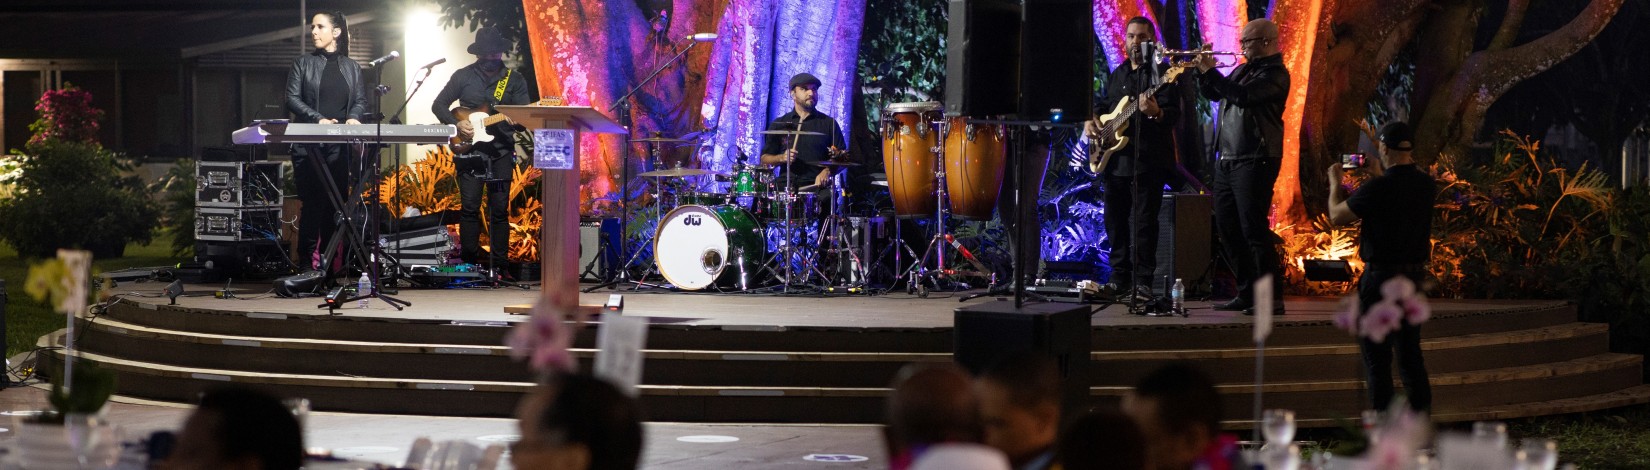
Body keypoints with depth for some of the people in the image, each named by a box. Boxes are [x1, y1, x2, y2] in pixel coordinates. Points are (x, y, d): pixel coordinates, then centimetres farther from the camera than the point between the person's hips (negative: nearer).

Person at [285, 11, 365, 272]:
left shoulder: (351, 67, 14)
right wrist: (318, 119, -17)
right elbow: (292, 99, -2)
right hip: (309, 144, -2)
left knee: (335, 202, 1)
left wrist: (354, 116, -12)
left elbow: (360, 99, 10)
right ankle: (307, 264, -3)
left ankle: (328, 261, 8)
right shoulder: (303, 64, 6)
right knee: (312, 203, -7)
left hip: (340, 146, 2)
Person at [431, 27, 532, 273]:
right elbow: (438, 105, 7)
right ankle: (469, 261, 2)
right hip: (469, 149, -1)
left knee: (500, 210, 0)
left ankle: (498, 265, 4)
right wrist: (456, 123, -9)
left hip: (501, 151, 1)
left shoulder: (514, 79, 8)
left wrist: (514, 119, -22)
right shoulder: (463, 76, 7)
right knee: (469, 208, -4)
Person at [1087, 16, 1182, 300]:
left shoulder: (1162, 73, -3)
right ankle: (1119, 278, 17)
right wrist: (1092, 119, 8)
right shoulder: (1117, 74, 18)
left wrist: (1157, 113, -34)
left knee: (1144, 222, -8)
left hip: (1147, 160, -7)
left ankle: (1142, 282, -5)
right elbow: (1104, 105, 29)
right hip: (1114, 159, 7)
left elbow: (1174, 114, -13)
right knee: (1115, 221, 9)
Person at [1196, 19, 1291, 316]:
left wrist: (1210, 71, -17)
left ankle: (1272, 299, -8)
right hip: (1227, 159, 9)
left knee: (1254, 230, -11)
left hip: (1254, 161, -9)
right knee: (1228, 229, 11)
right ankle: (1247, 294, 19)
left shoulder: (1275, 74, -11)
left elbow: (1243, 96, -25)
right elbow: (1213, 94, 24)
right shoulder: (1242, 70, 17)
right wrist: (1205, 72, 6)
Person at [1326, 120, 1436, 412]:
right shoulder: (1427, 185, 0)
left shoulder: (1377, 188, -19)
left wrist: (1335, 184, 11)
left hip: (1381, 276, -6)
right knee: (1410, 350, 15)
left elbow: (1336, 216, -6)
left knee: (1377, 355, 2)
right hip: (1415, 274, 6)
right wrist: (1380, 176, 32)